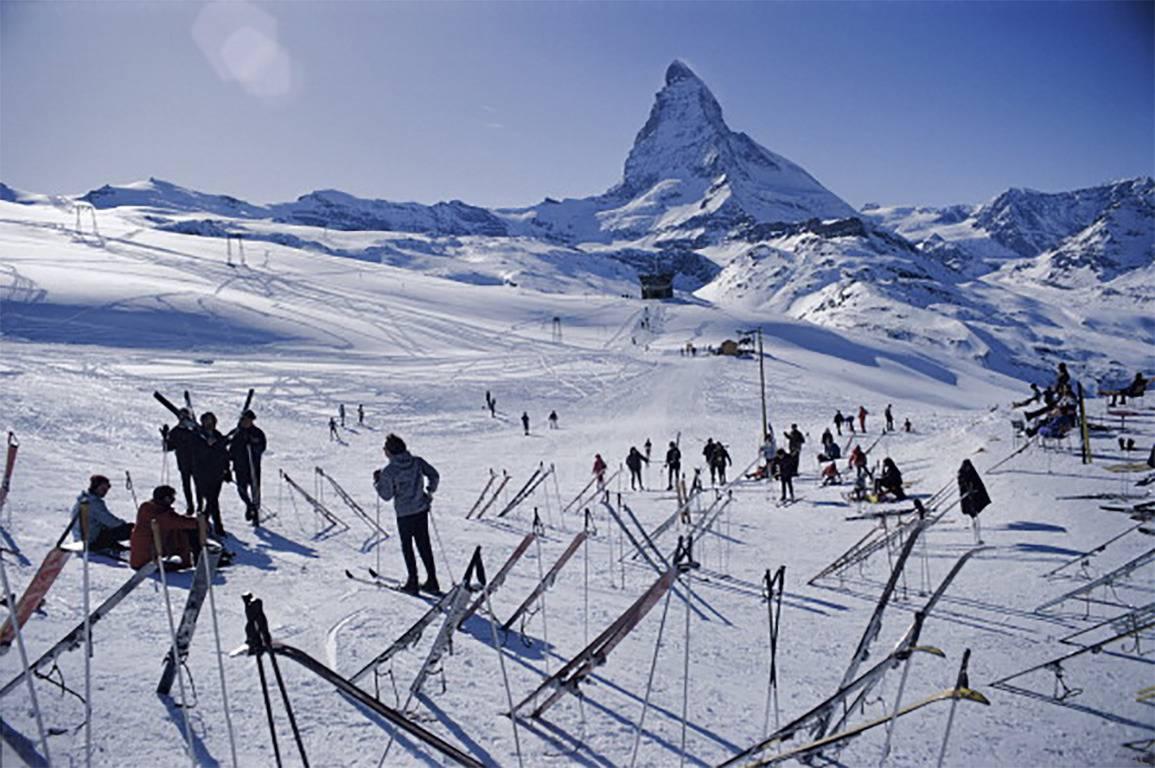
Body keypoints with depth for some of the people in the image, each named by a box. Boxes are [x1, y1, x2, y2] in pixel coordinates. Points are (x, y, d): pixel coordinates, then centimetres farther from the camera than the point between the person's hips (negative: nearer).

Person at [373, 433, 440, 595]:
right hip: (422, 509, 4)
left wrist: (377, 482, 6)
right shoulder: (418, 462, -2)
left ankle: (412, 582, 12)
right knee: (424, 545, 13)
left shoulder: (388, 471, -14)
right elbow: (434, 476, 0)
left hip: (404, 513, -4)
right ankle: (432, 582, 15)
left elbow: (387, 495, -9)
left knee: (407, 546, 11)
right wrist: (429, 491, 15)